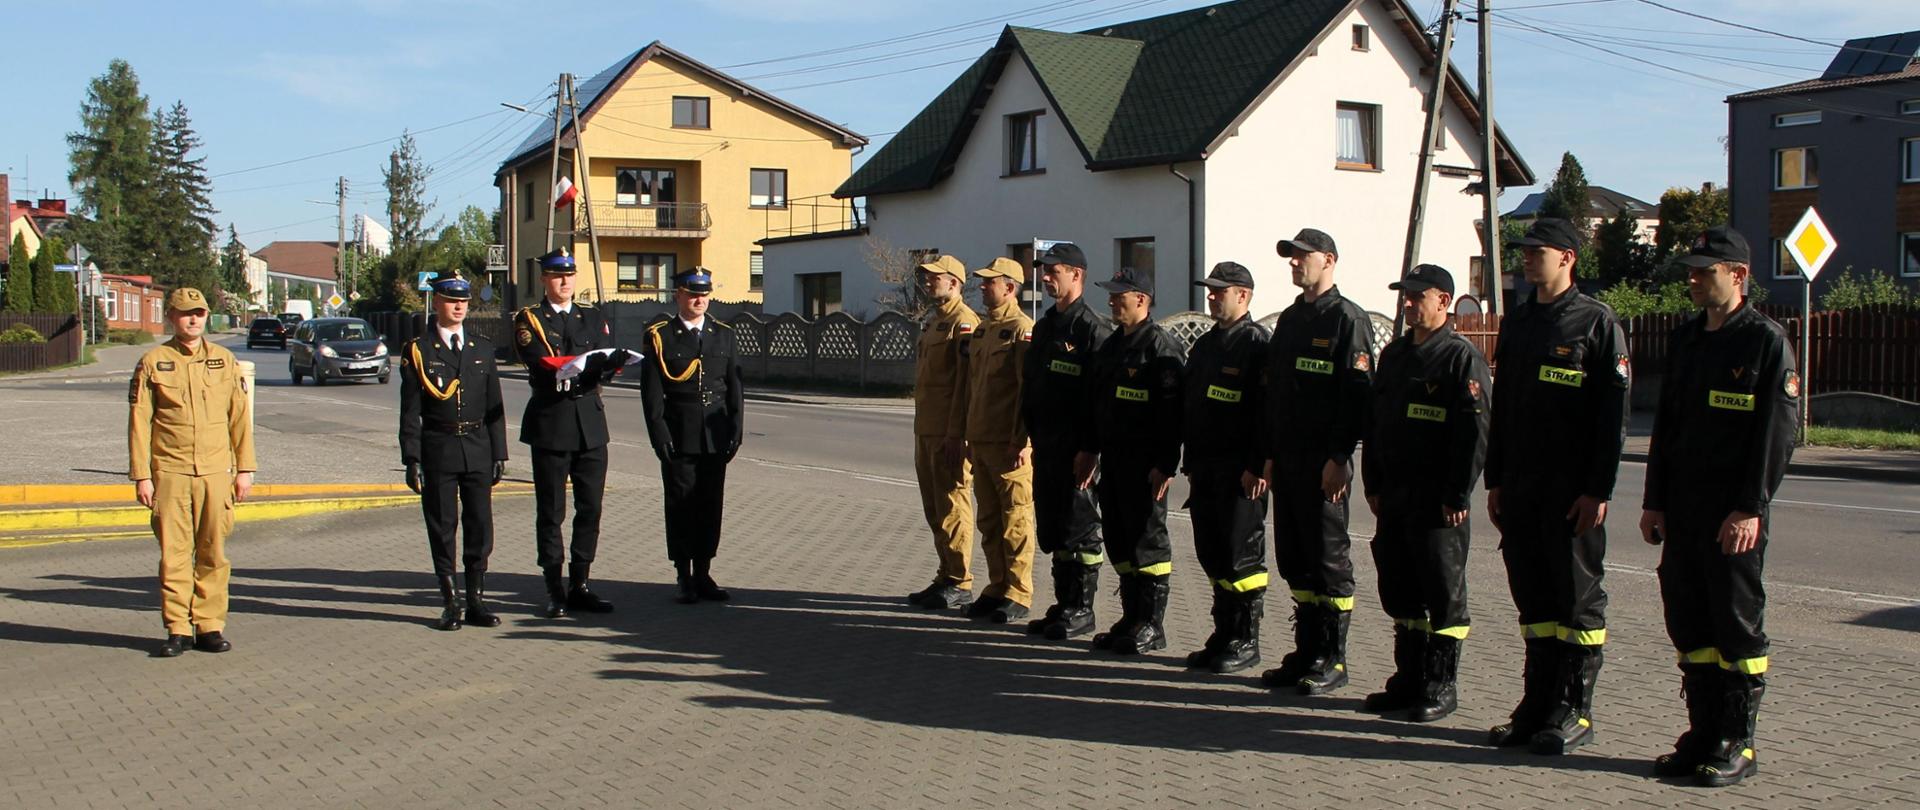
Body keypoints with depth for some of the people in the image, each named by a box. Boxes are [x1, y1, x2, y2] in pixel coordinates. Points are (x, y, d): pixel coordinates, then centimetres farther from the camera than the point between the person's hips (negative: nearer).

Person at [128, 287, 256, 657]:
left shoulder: (225, 360, 8)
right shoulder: (152, 363, 3)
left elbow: (240, 417, 9)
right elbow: (139, 422, 2)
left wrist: (245, 469, 5)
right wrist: (141, 475, -4)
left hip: (216, 473, 1)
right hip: (169, 473, -1)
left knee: (213, 554, 4)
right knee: (174, 553, 1)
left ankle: (210, 625, 12)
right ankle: (177, 629, 8)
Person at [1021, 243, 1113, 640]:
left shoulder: (1094, 329, -12)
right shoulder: (1044, 327, 15)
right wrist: (1030, 434, 13)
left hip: (1077, 451, -9)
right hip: (1046, 449, 9)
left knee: (1080, 529, -1)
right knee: (1051, 530, 13)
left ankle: (1081, 610, 8)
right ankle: (1063, 604, 23)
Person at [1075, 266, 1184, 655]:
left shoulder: (1161, 348, -12)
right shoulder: (1111, 345, 16)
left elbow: (1172, 411, -18)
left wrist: (1165, 464, -21)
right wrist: (1088, 448, 19)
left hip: (1144, 461, -9)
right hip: (1111, 457, 9)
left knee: (1147, 539, -2)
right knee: (1119, 539, 12)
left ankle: (1152, 625, 6)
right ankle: (1132, 617, 21)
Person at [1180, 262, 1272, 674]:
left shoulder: (1258, 344, -9)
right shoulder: (1204, 346, 17)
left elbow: (1270, 410, -16)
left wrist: (1258, 466, -19)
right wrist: (1192, 465, 17)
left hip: (1242, 472, -8)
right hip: (1205, 469, 8)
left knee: (1242, 556, -1)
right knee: (1212, 555, 12)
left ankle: (1246, 642, 8)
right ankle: (1223, 635, 21)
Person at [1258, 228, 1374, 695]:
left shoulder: (1347, 319, -8)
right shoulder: (1289, 319, 16)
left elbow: (1358, 395, -15)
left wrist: (1339, 457, -19)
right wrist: (1270, 455, 14)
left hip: (1325, 462, -8)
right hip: (1287, 459, 8)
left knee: (1328, 557, -1)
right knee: (1295, 560, 11)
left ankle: (1332, 661, 8)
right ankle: (1306, 653, 20)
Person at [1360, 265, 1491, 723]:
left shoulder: (1461, 358, -10)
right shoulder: (1394, 354, 14)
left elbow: (1475, 432, -15)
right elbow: (1375, 422, 17)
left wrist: (1457, 496, -17)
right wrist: (1373, 484, 13)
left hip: (1438, 501, -7)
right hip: (1394, 497, 8)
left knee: (1443, 596, 2)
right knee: (1399, 590, 13)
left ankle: (1441, 687, 11)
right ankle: (1409, 678, 24)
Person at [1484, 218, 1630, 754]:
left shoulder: (1597, 323, -6)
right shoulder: (1516, 323, 13)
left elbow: (1612, 416, -10)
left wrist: (1598, 490, -15)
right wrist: (1496, 481, 13)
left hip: (1573, 489, -6)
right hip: (1520, 487, 6)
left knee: (1578, 597, 2)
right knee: (1532, 595, 10)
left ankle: (1574, 710, 10)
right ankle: (1537, 705, 18)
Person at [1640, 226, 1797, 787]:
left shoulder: (1767, 342, -7)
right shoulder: (1686, 339, 14)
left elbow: (1776, 435, -12)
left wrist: (1750, 508, -17)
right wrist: (1655, 501, 12)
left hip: (1735, 513, -7)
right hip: (1683, 508, 7)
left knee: (1738, 624, 1)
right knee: (1688, 620, 10)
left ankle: (1737, 745, 10)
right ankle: (1704, 735, 20)